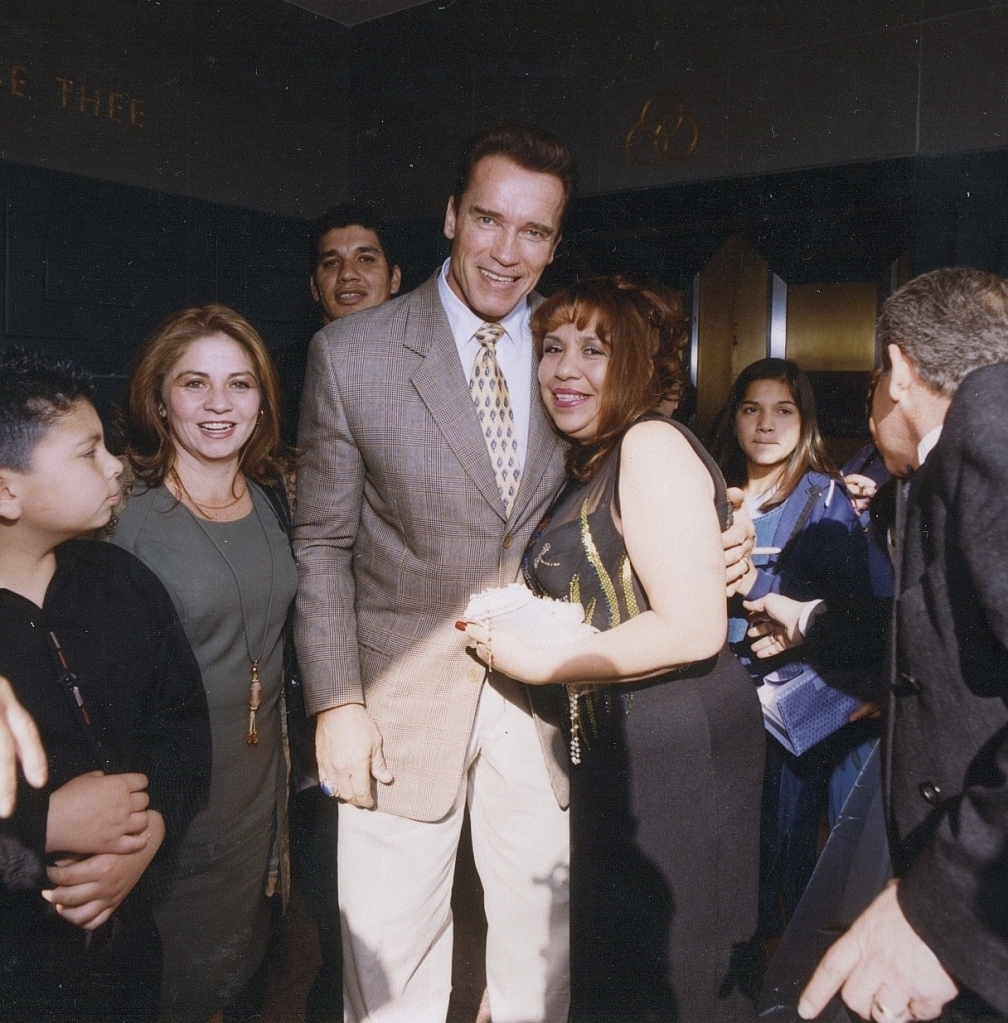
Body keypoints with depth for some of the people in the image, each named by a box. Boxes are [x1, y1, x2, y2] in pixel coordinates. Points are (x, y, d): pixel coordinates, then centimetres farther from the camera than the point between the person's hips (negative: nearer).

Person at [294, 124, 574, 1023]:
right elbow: (323, 543, -3)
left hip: (539, 698, 2)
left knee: (539, 941, 17)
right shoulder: (350, 353, -6)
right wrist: (337, 703, -7)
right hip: (404, 701, -2)